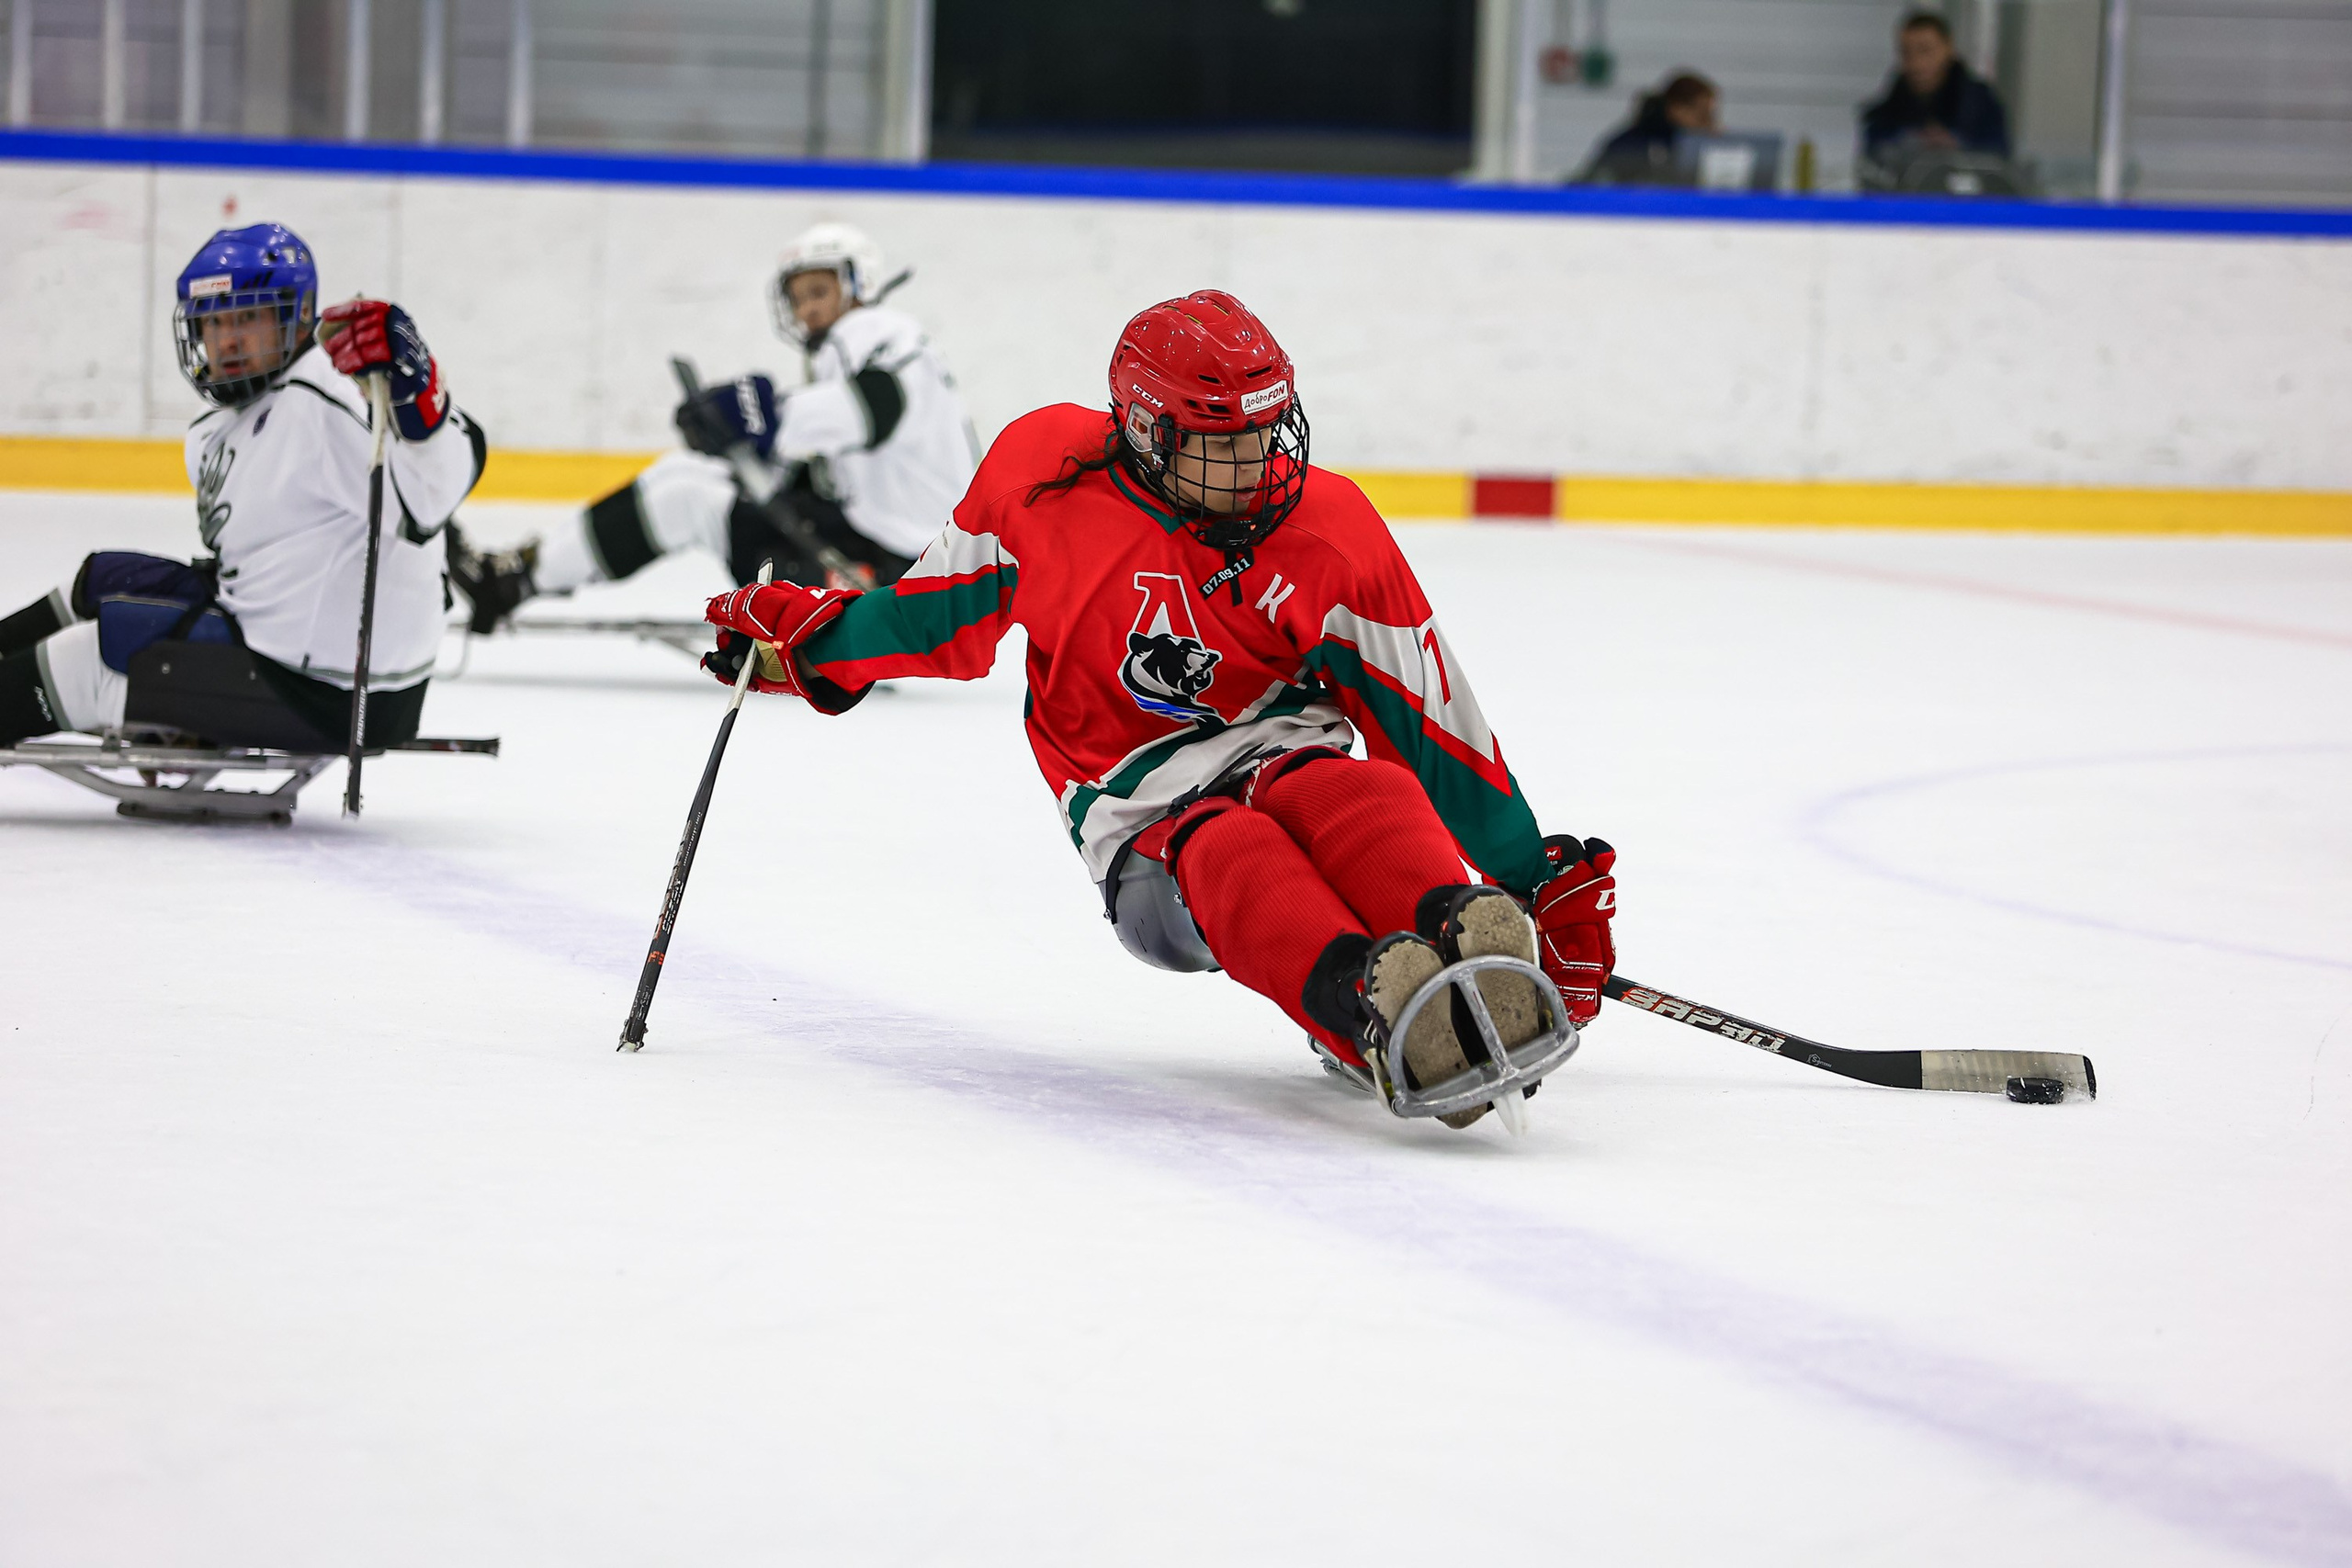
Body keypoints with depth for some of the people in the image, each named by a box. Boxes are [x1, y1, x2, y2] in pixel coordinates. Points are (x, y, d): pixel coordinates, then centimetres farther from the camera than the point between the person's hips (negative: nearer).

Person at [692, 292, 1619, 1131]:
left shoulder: (1328, 529, -3)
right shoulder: (1046, 474, 0)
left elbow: (1430, 721, -2)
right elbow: (945, 611, 19)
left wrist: (1536, 880, -4)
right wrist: (803, 634, 16)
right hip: (1141, 815, -1)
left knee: (1354, 797, -35)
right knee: (1229, 856, -37)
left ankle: (1471, 949, -64)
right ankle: (1373, 1009, -66)